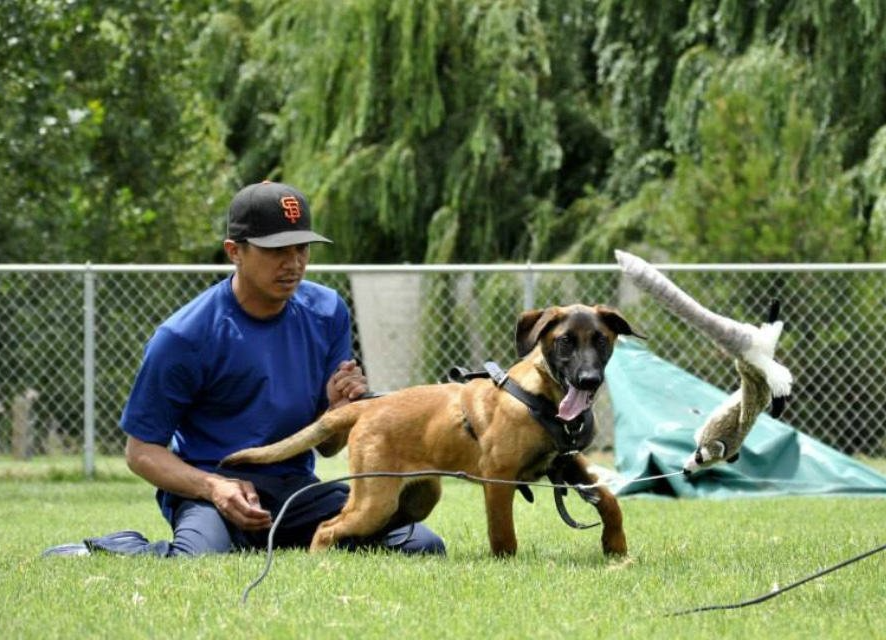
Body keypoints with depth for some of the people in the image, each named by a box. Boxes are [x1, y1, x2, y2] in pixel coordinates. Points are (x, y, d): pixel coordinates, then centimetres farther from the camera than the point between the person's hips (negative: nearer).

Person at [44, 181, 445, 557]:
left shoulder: (328, 315, 6)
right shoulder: (184, 337, -10)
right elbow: (141, 449, -5)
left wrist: (338, 409, -12)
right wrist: (214, 487, -22)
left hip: (296, 484, 6)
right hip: (207, 484, -6)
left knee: (424, 546, -14)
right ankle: (107, 549, -7)